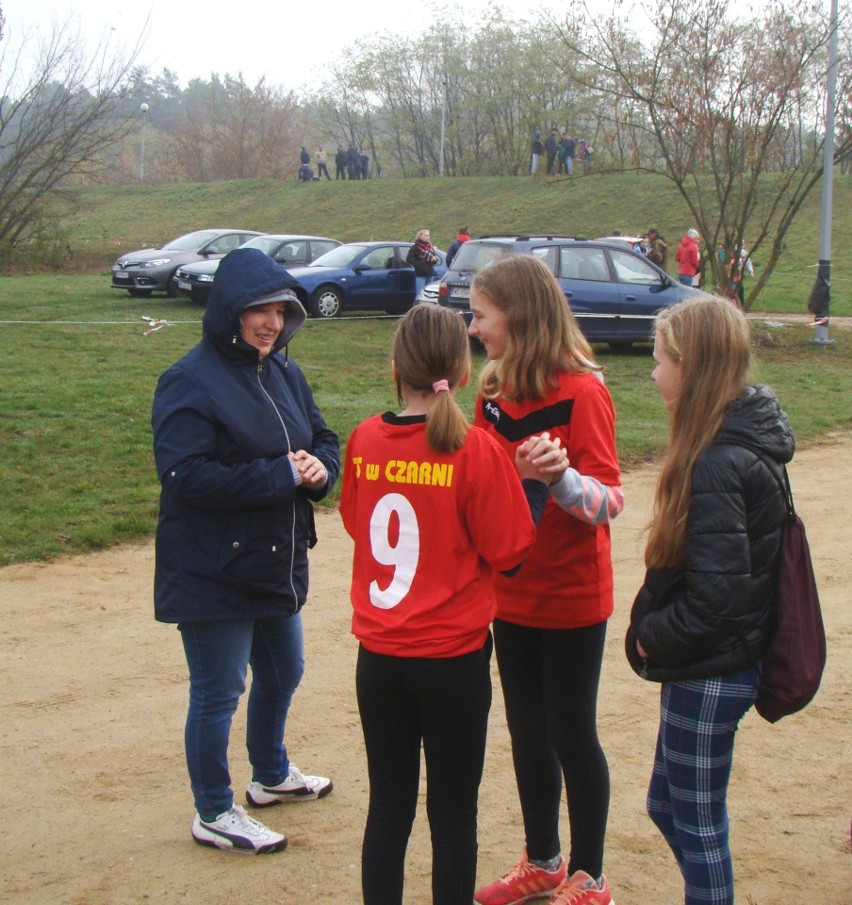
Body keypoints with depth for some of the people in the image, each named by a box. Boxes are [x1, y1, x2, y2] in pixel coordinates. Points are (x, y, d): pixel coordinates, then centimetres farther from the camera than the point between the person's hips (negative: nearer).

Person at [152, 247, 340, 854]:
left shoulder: (285, 373, 7)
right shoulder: (191, 382, -17)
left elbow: (325, 441, 12)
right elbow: (186, 474, -26)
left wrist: (319, 467, -13)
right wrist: (281, 475, -23)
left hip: (279, 564, 8)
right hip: (213, 572, -8)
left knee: (283, 674, 24)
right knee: (219, 692, 4)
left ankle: (272, 775, 48)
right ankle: (214, 814, 23)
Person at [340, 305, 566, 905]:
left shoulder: (364, 440, -3)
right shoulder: (475, 451, -15)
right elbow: (510, 552, -11)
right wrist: (533, 482, -1)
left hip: (378, 656, 4)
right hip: (453, 658, -4)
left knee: (388, 808, 16)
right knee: (453, 816, 10)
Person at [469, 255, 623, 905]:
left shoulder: (581, 392, -17)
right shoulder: (494, 391, 4)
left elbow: (610, 502, -21)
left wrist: (560, 478, -38)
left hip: (572, 596, -7)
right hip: (512, 592, 7)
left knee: (571, 734, 5)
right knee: (527, 731, 16)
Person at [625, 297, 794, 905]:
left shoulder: (718, 467, -25)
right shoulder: (745, 441, 4)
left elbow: (716, 595, -27)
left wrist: (652, 635, -12)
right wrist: (657, 628, 5)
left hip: (709, 674, -9)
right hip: (709, 666, 9)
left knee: (697, 824, 7)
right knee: (668, 807, 22)